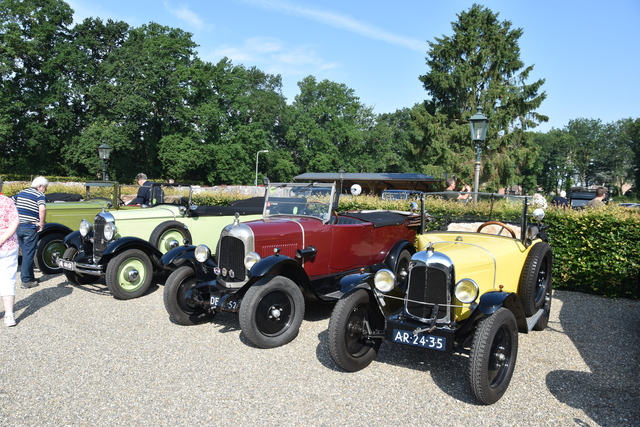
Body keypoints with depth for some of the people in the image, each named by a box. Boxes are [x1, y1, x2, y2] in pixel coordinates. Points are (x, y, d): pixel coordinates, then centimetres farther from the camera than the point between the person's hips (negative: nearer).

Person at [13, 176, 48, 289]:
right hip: (30, 229, -7)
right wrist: (41, 223, -15)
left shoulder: (21, 192, 14)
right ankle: (26, 281, 5)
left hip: (18, 227, 7)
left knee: (25, 253, 18)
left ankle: (30, 277, 27)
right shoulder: (40, 195, -7)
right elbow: (42, 209, -25)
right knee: (28, 255, 1)